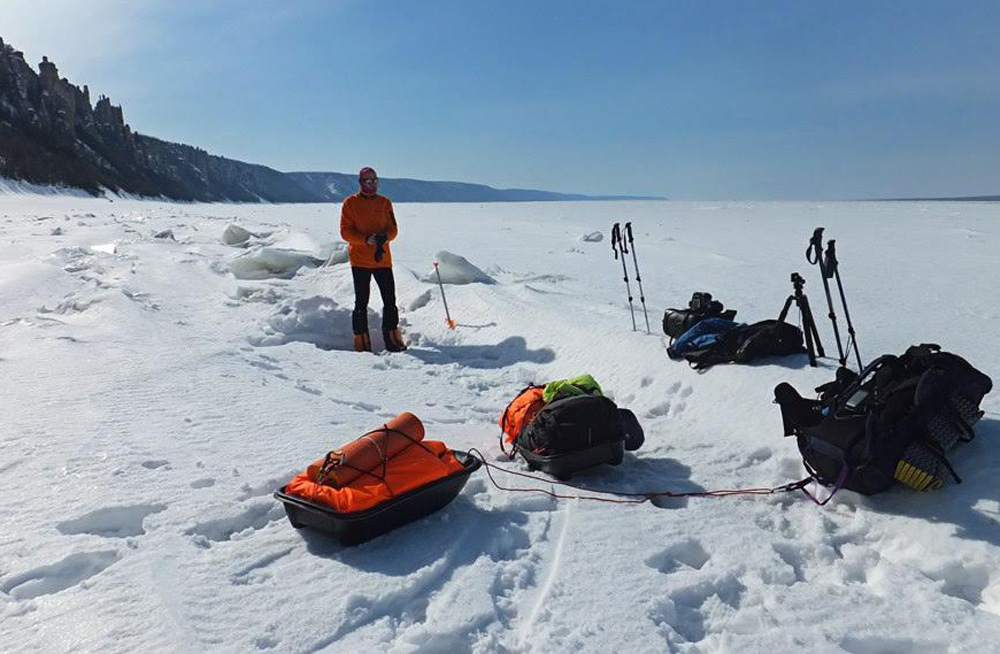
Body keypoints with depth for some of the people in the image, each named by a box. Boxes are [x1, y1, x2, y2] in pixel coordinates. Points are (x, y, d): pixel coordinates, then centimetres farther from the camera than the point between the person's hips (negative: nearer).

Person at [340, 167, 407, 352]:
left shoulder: (384, 203, 10)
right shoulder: (350, 203, 1)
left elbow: (393, 229, 8)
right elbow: (345, 232, -4)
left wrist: (384, 237, -15)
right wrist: (366, 239, -19)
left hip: (383, 259, 3)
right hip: (360, 260, -3)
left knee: (390, 300, 3)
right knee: (361, 302, 2)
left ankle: (392, 339, 12)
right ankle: (362, 342, 9)